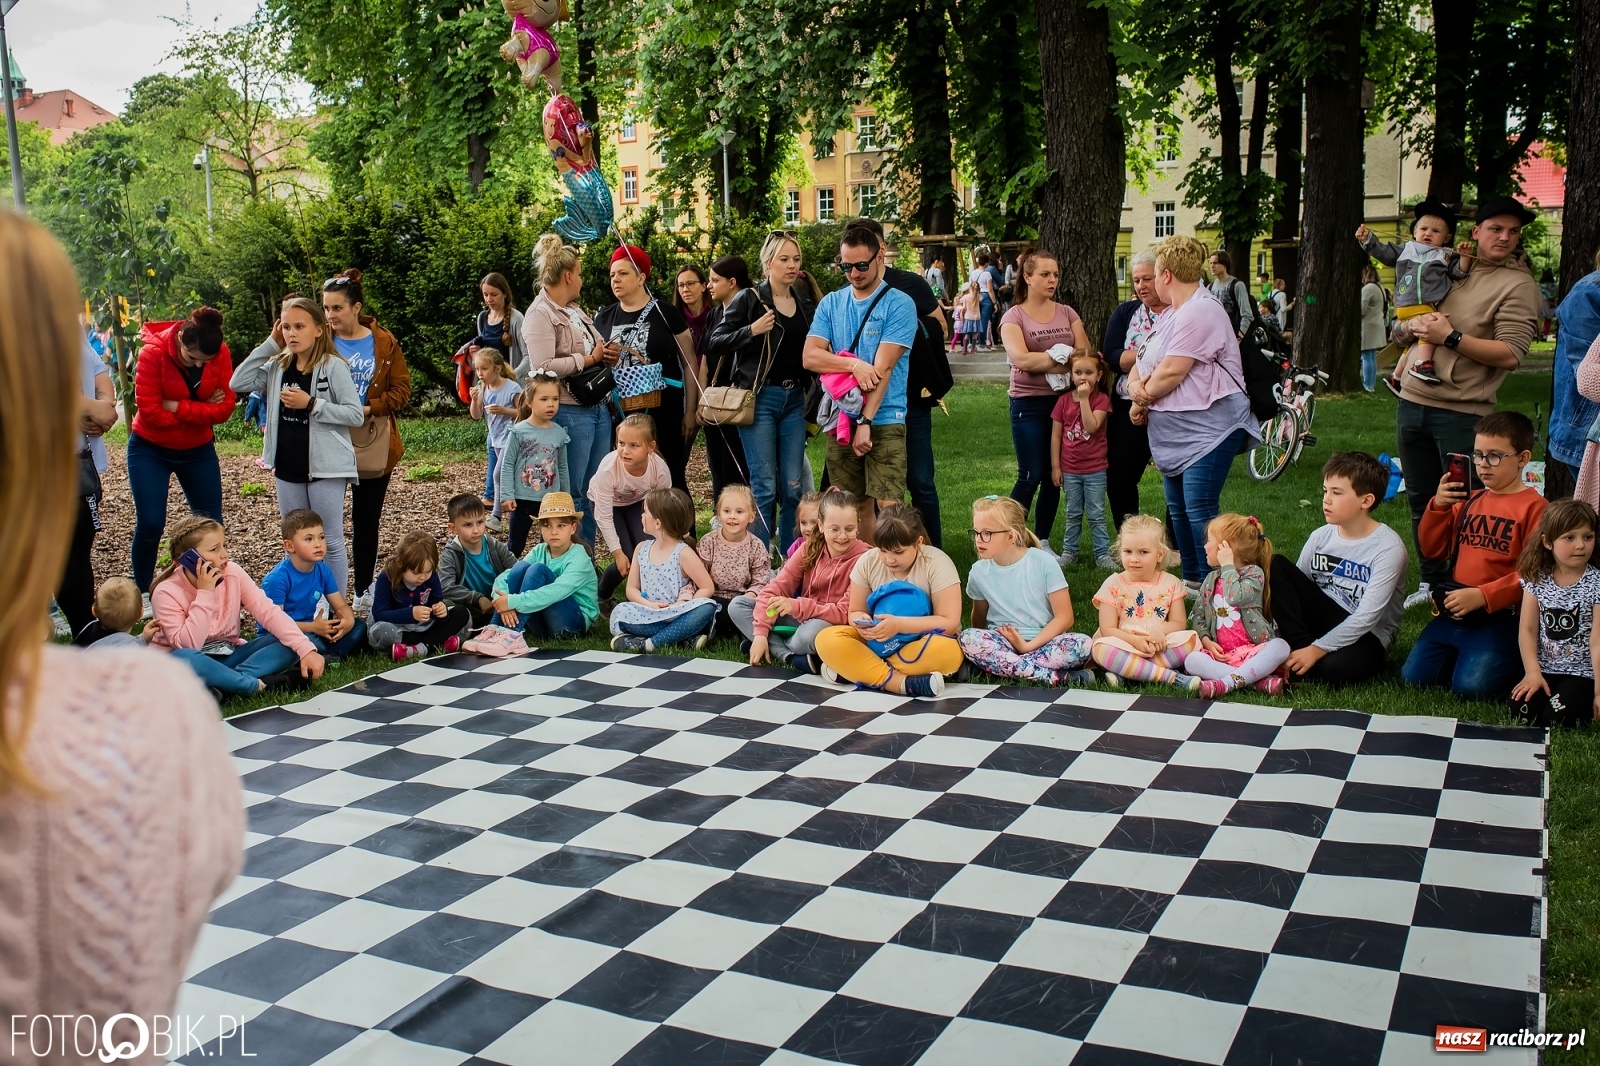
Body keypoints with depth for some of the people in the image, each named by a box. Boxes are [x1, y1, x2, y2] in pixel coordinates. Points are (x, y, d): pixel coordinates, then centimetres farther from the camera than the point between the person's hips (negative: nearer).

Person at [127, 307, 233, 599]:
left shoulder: (222, 354, -14)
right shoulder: (153, 353, -22)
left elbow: (225, 408, -19)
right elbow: (150, 412, -25)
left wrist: (177, 407, -26)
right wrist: (201, 412, -20)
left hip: (198, 449, 3)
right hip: (150, 449, -3)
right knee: (150, 523, -6)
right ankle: (143, 595, 11)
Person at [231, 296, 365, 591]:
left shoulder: (333, 366, -9)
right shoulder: (277, 365, 7)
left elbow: (356, 415, -12)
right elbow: (238, 383, -4)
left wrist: (312, 404, -20)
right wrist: (269, 344, -4)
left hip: (325, 467, -6)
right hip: (287, 467, 6)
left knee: (331, 543, 3)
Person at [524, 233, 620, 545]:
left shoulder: (574, 310, 19)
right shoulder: (540, 314, -10)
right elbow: (542, 367, -22)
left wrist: (607, 355, 6)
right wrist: (589, 358, -14)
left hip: (598, 407, 9)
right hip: (569, 412, -9)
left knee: (594, 490, 12)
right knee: (571, 492, -3)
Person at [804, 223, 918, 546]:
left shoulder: (899, 304, -5)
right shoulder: (830, 303, 10)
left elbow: (882, 368, -12)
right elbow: (810, 356, -2)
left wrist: (865, 421, -16)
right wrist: (854, 365, -16)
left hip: (884, 421, -4)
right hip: (841, 419, 5)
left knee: (890, 506, -12)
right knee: (855, 505, 10)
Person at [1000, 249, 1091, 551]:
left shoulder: (1067, 313, 10)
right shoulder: (1014, 317, -3)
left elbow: (1086, 354, 0)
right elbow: (1020, 359, -18)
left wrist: (1044, 361, -15)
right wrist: (1063, 354, -13)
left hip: (1065, 401, 5)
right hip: (1029, 404, -4)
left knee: (1054, 476, 9)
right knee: (1030, 476, -5)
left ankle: (1042, 541, 20)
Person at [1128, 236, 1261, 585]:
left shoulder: (1200, 312, -16)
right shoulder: (1171, 315, 17)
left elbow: (1170, 373, -22)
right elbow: (1141, 365, 16)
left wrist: (1142, 396, -5)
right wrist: (1135, 386, -7)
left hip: (1208, 429, -11)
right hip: (1174, 432, 11)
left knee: (1200, 511, -13)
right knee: (1179, 510, 13)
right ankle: (1191, 580, 22)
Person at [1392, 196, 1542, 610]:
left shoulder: (1518, 285, -4)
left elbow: (1510, 355, -15)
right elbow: (1399, 328, 18)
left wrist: (1450, 336, -16)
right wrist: (1414, 324, -5)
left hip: (1462, 412, -6)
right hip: (1413, 401, 6)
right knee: (1421, 501, 14)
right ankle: (1431, 581, 28)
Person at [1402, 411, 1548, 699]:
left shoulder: (1533, 507, -7)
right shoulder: (1468, 501, 12)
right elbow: (1432, 550, 11)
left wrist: (1482, 596, -21)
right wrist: (1438, 506, -4)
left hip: (1499, 616, -6)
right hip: (1454, 610, 6)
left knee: (1471, 686, -20)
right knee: (1413, 676, -5)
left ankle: (1511, 661, 10)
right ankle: (1461, 652, 20)